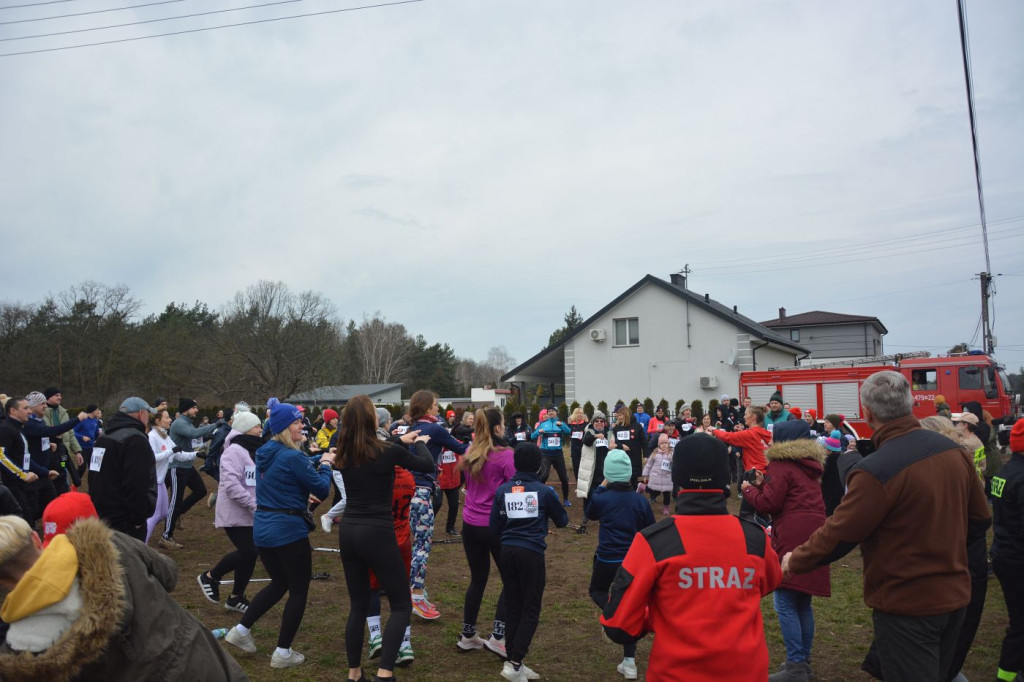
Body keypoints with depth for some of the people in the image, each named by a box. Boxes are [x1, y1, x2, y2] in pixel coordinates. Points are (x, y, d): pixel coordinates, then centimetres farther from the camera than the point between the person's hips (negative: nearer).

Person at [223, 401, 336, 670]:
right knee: (299, 591, 7)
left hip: (262, 529, 8)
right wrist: (325, 466, 3)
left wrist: (320, 459, 13)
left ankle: (240, 630, 23)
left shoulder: (265, 453, 7)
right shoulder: (292, 457, -19)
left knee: (279, 583, 25)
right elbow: (321, 489, -12)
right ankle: (282, 653, 13)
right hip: (288, 530, -8)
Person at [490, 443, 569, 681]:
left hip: (508, 552, 4)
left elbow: (494, 529, 7)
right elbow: (562, 521, 12)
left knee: (512, 608, 13)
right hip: (532, 554, -4)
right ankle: (514, 663, -2)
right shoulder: (544, 491, -2)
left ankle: (513, 662, 19)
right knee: (531, 610, 5)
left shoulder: (503, 490, 4)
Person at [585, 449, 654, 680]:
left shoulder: (602, 499, -12)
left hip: (606, 559, -2)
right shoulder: (641, 500, -5)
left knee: (597, 590, 25)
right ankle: (629, 662, 14)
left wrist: (601, 487, 10)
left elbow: (589, 513, 12)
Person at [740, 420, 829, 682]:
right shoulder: (808, 465, 18)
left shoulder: (782, 466, -8)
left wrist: (748, 489, 4)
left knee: (785, 604, -6)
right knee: (803, 603, 15)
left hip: (793, 540, -9)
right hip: (813, 535, 9)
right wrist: (763, 485, 13)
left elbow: (768, 504, -12)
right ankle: (804, 661, 22)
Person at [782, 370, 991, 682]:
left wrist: (794, 562, -4)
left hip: (906, 605, -8)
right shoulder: (952, 450, -3)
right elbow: (979, 519, 8)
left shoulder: (876, 470, -26)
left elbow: (837, 535, -20)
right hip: (954, 595, 8)